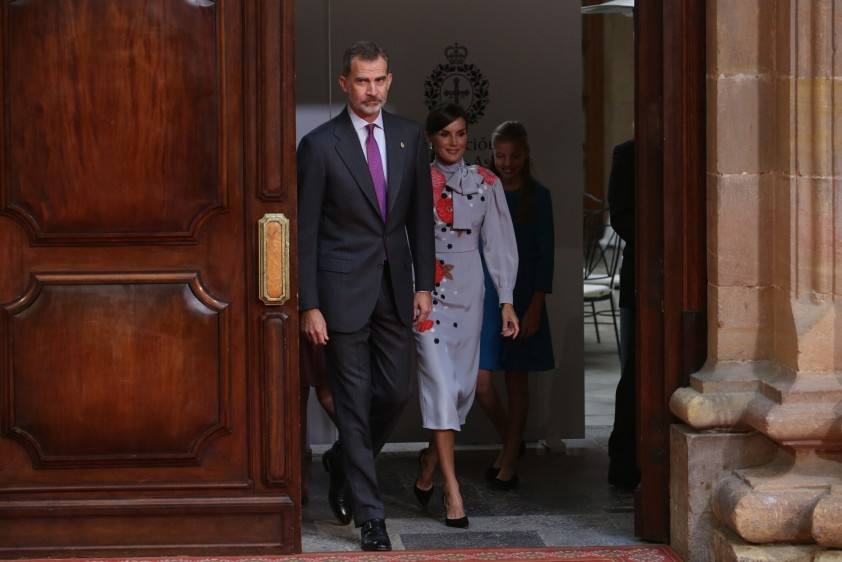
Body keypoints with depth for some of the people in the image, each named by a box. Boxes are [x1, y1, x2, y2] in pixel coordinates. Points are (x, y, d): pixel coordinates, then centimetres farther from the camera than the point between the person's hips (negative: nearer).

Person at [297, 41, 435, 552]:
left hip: (394, 286, 4)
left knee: (397, 391, 8)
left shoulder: (410, 137, 5)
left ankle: (344, 461, 35)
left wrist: (424, 284, 5)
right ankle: (370, 515, 9)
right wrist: (310, 305, -10)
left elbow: (421, 216, 10)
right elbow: (306, 230, -6)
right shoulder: (320, 145, -8)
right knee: (355, 403, 1)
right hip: (343, 289, -4)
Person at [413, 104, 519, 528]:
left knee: (463, 384, 7)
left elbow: (499, 242, 5)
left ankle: (430, 461, 31)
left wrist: (506, 300, 1)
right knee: (440, 381, -11)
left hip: (468, 289, 3)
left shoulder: (486, 183, 5)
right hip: (425, 289, -3)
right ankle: (451, 487, -9)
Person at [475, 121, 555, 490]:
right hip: (485, 294, 2)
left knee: (517, 379, 4)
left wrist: (535, 306, -10)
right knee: (480, 381, -5)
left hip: (522, 296, -2)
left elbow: (545, 255, -4)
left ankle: (510, 460, 14)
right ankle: (510, 441, 20)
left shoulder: (538, 197, -2)